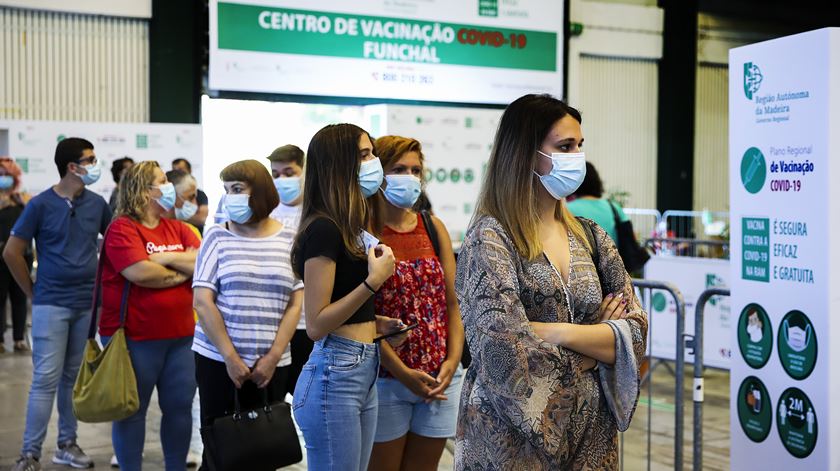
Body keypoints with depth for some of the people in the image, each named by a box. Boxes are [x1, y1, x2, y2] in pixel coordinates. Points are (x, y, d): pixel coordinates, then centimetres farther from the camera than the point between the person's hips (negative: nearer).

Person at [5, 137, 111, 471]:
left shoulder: (97, 204, 4)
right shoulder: (41, 204, -7)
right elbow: (12, 252, -3)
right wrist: (34, 293, -1)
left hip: (87, 305, 4)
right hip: (52, 306, -4)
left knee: (74, 378, 12)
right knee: (46, 380, -6)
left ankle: (67, 444, 24)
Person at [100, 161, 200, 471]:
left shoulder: (178, 229, 11)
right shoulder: (122, 229, -9)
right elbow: (141, 273, -22)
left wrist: (167, 258, -13)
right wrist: (184, 271, -7)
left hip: (180, 336, 6)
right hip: (134, 338, -6)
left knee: (180, 407, 11)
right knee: (132, 410, 6)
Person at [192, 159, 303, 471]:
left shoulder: (289, 239, 5)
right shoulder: (218, 236, 2)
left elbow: (296, 304, 2)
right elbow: (203, 302, -4)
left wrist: (273, 357, -7)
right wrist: (230, 357, -10)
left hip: (272, 364, 1)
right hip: (218, 359, -1)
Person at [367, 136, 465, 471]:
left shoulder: (433, 227, 8)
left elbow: (451, 303, 8)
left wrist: (453, 360, -4)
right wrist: (403, 373, -16)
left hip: (441, 379, 5)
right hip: (388, 377, -4)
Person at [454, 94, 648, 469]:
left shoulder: (590, 237, 6)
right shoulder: (490, 237, -12)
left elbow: (635, 331, -1)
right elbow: (509, 353, -22)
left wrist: (556, 332, -15)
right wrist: (597, 343, -9)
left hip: (591, 430, 5)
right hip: (514, 434, -5)